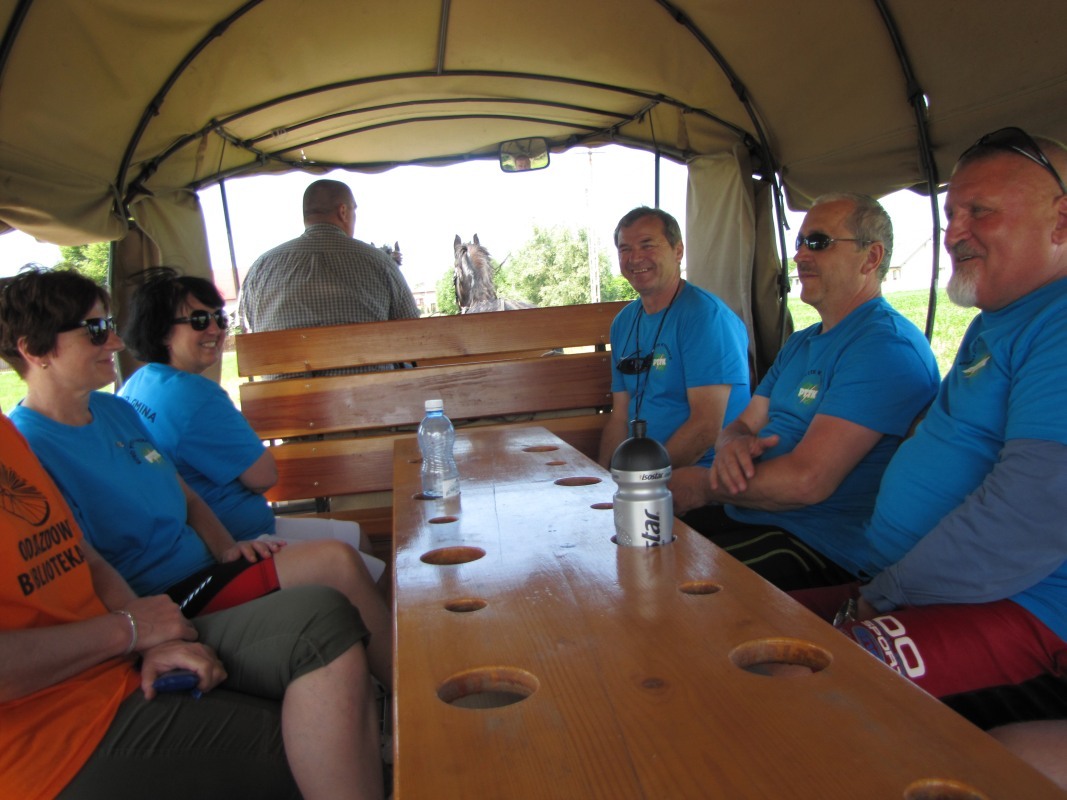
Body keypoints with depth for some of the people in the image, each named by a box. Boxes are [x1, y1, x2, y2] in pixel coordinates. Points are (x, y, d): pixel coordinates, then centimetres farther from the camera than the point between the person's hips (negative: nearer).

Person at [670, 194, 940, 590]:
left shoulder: (886, 346, -16)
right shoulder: (800, 343, 18)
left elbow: (807, 481, -23)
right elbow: (743, 424, 15)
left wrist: (702, 486, -11)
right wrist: (732, 445, -11)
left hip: (822, 551, -9)